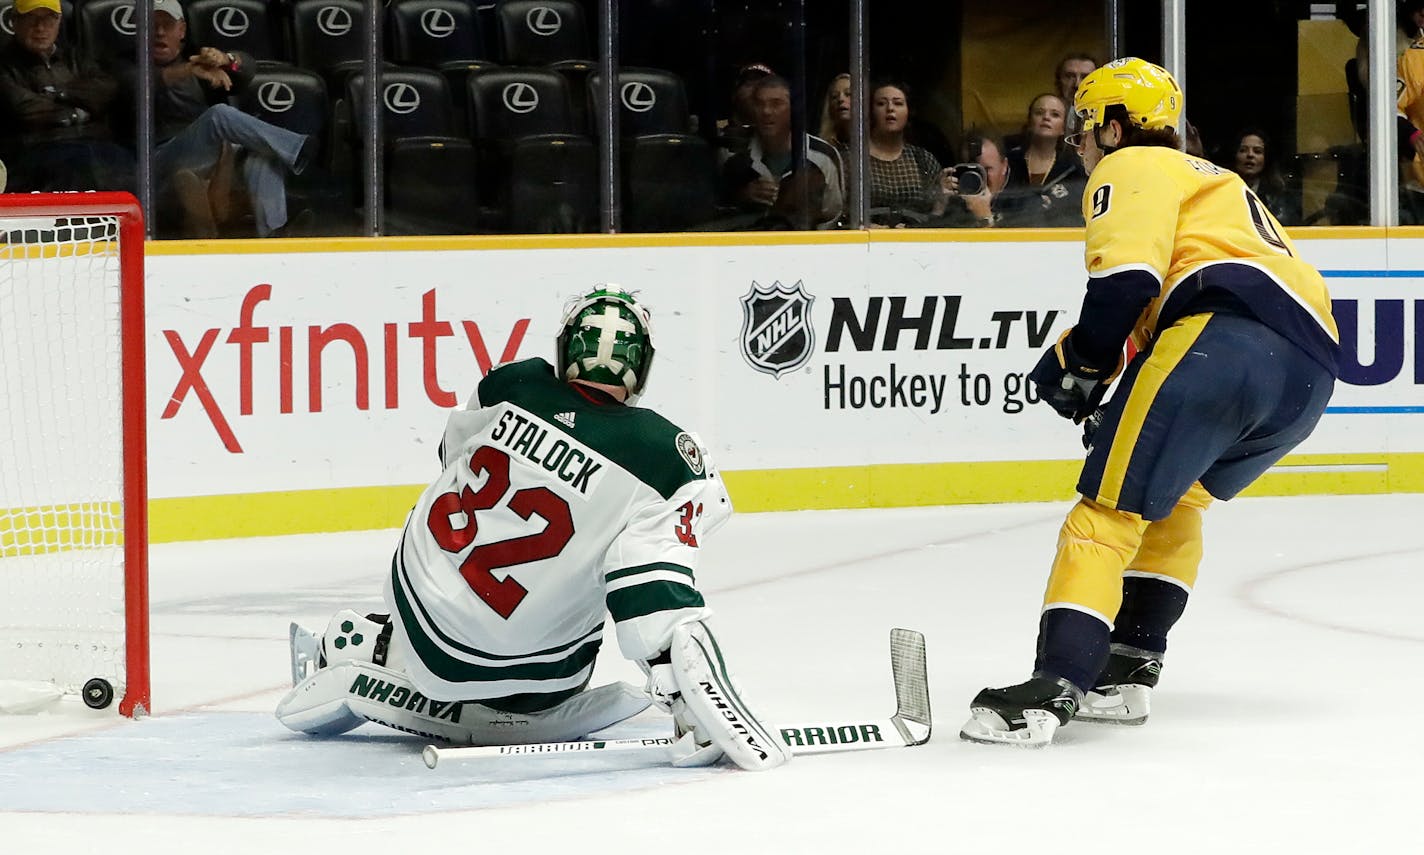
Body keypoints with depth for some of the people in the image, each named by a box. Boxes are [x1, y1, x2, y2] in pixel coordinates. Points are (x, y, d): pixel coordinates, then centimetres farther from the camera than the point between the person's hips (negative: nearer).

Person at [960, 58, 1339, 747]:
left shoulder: (1131, 168, 11)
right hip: (1310, 371, 9)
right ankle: (1128, 669, 19)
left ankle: (1054, 686, -22)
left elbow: (1127, 277, -7)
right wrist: (1121, 409, 29)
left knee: (1112, 504, -9)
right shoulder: (1215, 182, 40)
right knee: (1171, 499, 27)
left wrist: (1078, 364, 3)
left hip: (1226, 336, -9)